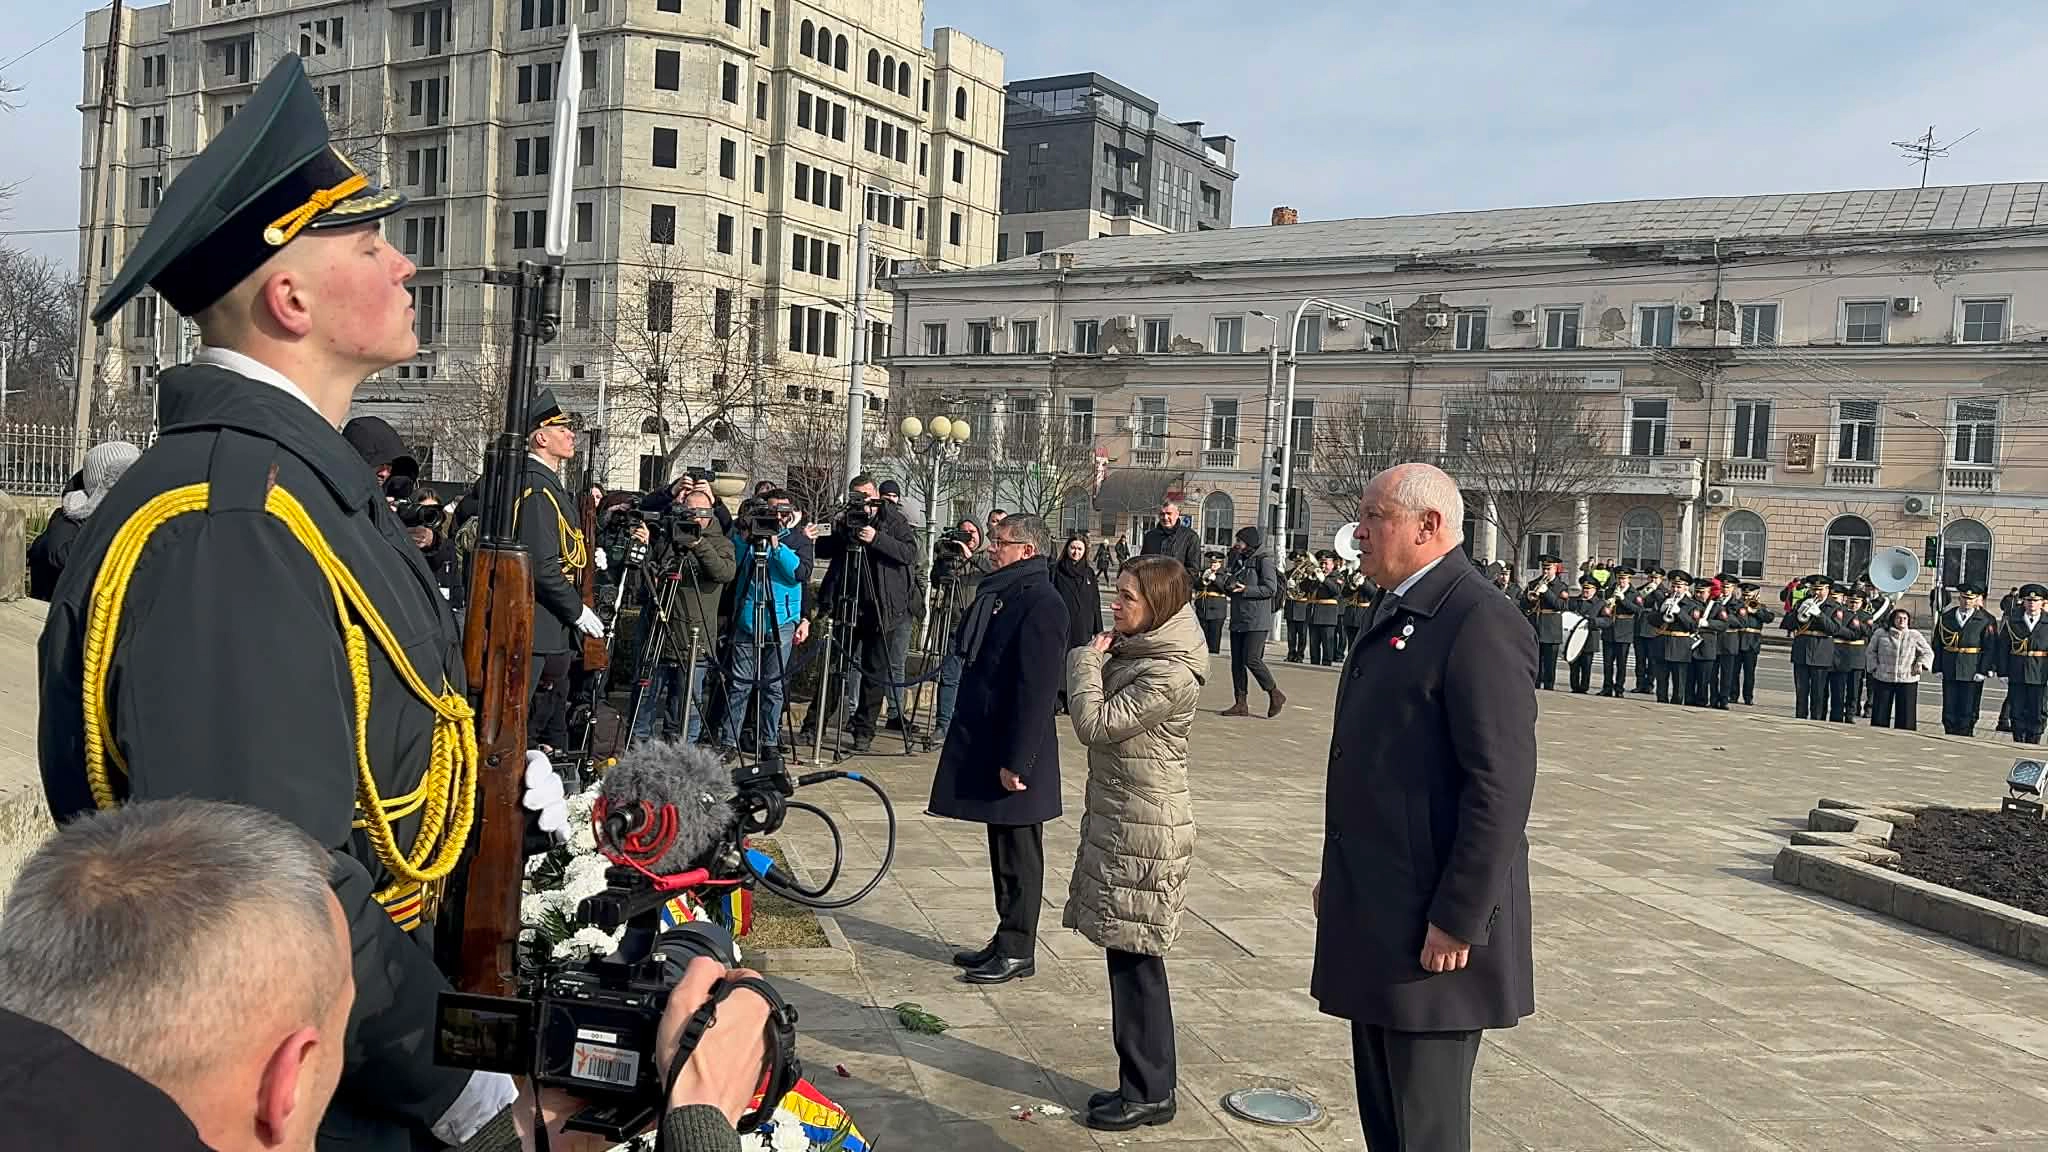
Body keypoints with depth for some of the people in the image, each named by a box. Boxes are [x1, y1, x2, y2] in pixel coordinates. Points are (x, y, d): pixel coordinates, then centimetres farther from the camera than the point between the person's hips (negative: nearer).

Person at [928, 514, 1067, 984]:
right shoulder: (1002, 594, 13)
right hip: (987, 744, 9)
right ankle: (1007, 940, 26)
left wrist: (1016, 761, -22)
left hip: (1014, 752, -9)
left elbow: (1037, 690, -22)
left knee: (1018, 853, 1)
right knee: (1003, 849, 16)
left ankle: (1018, 950, 11)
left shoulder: (1041, 604, -17)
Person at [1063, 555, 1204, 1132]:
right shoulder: (1133, 652, 12)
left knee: (1135, 959, -2)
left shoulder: (1171, 674, -19)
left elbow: (1095, 723, -18)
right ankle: (1140, 1083, 24)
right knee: (1127, 957, 14)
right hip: (1119, 822, 10)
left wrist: (1088, 659, -9)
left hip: (1145, 831, -9)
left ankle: (1149, 1093, 10)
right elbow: (1090, 715, 15)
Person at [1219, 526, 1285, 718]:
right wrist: (1228, 584, 0)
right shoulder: (1238, 560, 18)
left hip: (1257, 621, -8)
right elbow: (1228, 585, 23)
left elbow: (1271, 589, -15)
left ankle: (1275, 694, 4)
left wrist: (1245, 590, -16)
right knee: (1237, 661, 5)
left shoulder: (1263, 560, -7)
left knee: (1251, 659, -13)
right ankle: (1241, 703, 9)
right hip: (1237, 619, 8)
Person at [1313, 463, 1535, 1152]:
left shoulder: (1480, 622, -17)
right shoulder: (1395, 615, 14)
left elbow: (1503, 784, -21)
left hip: (1431, 923, -9)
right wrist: (1338, 874, 20)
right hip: (1377, 916, 9)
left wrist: (1458, 920, -21)